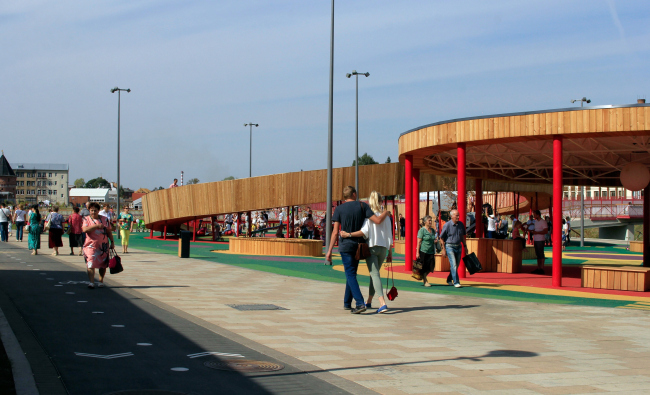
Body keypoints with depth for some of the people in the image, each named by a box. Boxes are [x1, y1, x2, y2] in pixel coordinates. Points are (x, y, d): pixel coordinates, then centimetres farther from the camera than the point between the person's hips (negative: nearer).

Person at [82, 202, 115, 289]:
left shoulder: (104, 219, 8)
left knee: (103, 265, 9)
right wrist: (97, 226, -22)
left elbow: (109, 232, 14)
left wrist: (112, 242, 9)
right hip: (91, 246, -3)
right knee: (91, 265, -13)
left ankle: (101, 281, 21)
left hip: (103, 246, 3)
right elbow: (84, 229, -16)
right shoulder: (86, 219, 2)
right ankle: (91, 282, -16)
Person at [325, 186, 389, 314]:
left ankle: (360, 303, -20)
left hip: (345, 245, -3)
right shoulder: (362, 206, -1)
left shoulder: (339, 209, -4)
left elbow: (335, 232, -8)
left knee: (350, 275, -5)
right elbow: (378, 221, -10)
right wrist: (386, 213, 11)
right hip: (358, 245, 3)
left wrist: (329, 251, -4)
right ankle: (347, 303, 24)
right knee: (351, 273, 17)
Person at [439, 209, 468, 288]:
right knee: (453, 265, -13)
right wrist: (443, 249, -9)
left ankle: (449, 280, 30)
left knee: (456, 265, 12)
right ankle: (456, 282, -12)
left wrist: (465, 246, 14)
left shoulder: (461, 224, 4)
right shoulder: (447, 225, -12)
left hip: (458, 246, 6)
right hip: (449, 246, -6)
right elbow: (441, 238, -7)